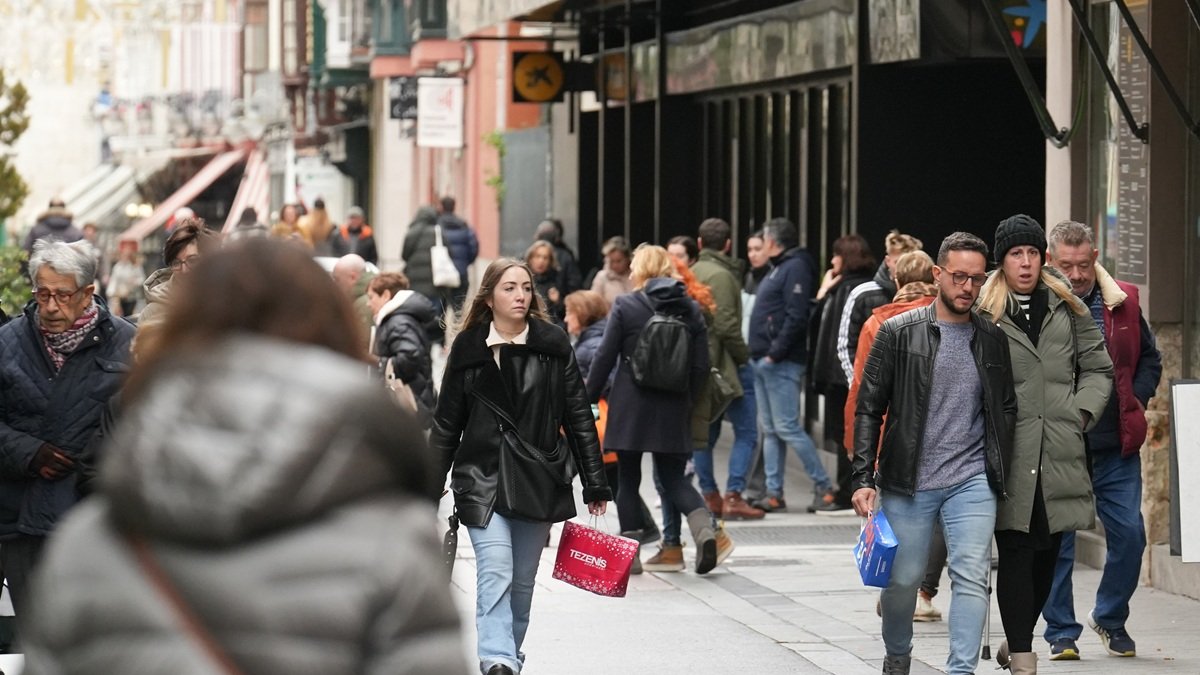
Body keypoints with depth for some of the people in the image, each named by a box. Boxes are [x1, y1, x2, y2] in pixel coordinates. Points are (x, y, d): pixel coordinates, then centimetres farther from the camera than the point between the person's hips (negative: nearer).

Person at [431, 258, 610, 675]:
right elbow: (447, 422, 8)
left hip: (539, 481, 2)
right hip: (482, 480, -2)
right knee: (495, 573, -17)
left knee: (522, 581, 9)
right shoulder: (468, 349, 2)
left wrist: (595, 484, 2)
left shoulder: (553, 346, 3)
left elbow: (579, 417, 4)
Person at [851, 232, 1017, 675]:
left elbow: (1007, 410, 15)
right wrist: (864, 479, -7)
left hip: (972, 481, 1)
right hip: (907, 483, -1)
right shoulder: (898, 333, -1)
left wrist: (999, 470, 4)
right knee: (902, 579, 9)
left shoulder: (993, 340, 7)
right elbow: (868, 409, -1)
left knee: (971, 578, -11)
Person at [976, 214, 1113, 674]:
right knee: (1015, 555, -6)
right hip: (1008, 455, -4)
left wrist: (1082, 412, 4)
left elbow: (1098, 368, 17)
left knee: (1047, 553, 9)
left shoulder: (1067, 309, 11)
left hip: (1060, 452, 4)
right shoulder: (983, 312, 1)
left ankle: (1018, 637, 26)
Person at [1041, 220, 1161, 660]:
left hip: (1115, 445, 3)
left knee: (1129, 534, 2)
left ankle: (1110, 618, 23)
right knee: (1056, 540, 1)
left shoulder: (1122, 302, 5)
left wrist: (1136, 400, 5)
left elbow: (1149, 358, 18)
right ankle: (1062, 633, 13)